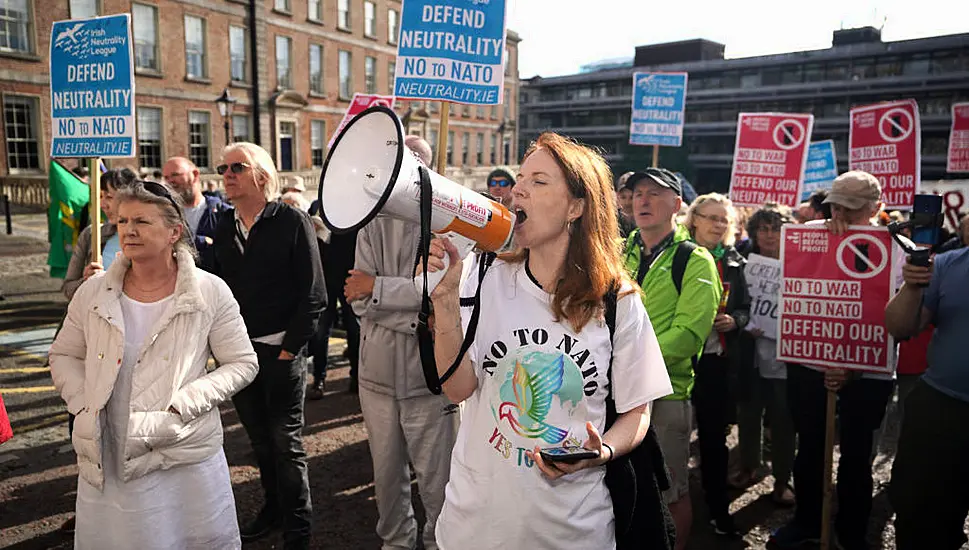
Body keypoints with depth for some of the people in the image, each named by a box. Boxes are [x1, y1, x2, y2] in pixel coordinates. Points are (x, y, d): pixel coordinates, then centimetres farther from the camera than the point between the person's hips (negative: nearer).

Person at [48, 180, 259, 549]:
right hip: (107, 464, 3)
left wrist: (182, 405, -15)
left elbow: (243, 364, -4)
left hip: (187, 461, -2)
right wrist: (83, 405, -3)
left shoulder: (210, 292, -8)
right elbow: (63, 356, 14)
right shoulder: (93, 292, 1)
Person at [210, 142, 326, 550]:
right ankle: (273, 506, 35)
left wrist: (289, 348, -12)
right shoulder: (224, 228, 9)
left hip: (281, 352, -5)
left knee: (286, 443, 3)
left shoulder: (292, 221, -7)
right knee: (260, 440, 16)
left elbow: (313, 293, -10)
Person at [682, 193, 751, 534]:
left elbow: (745, 308, 12)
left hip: (722, 360, 3)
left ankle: (718, 508, 25)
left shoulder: (733, 261, 8)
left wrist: (734, 320, -7)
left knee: (715, 434, 12)